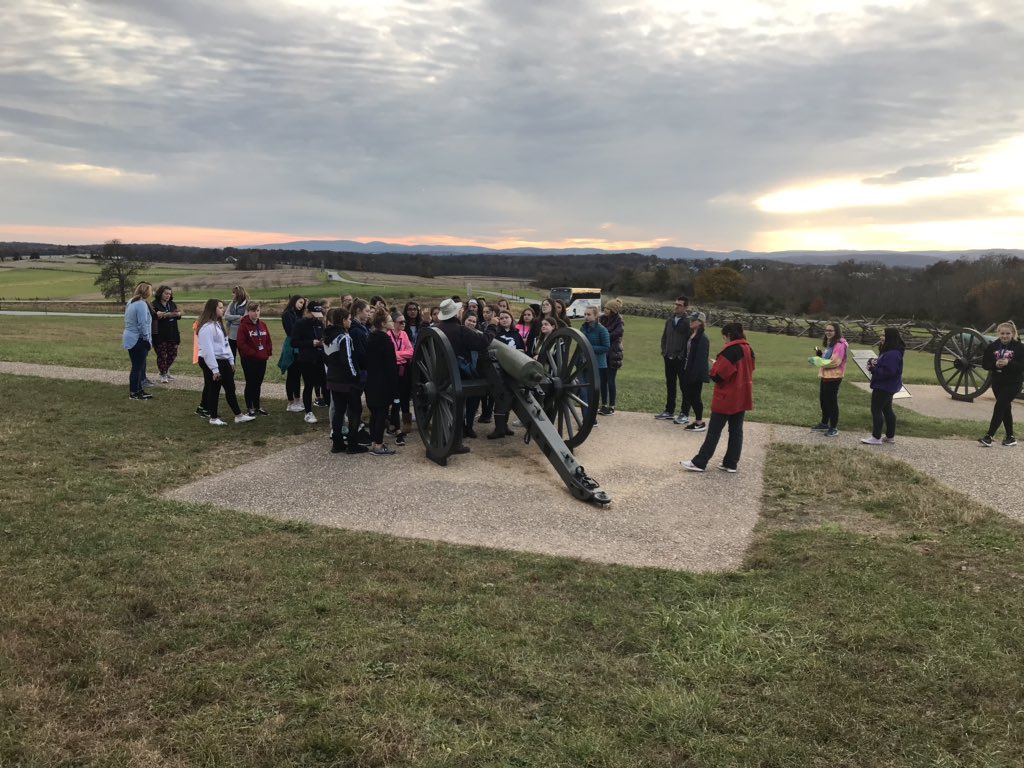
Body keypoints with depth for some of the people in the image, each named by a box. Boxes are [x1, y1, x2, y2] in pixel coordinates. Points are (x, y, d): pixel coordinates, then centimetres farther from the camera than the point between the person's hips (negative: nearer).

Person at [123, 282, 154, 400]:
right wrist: (147, 339, -13)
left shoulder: (131, 303, 14)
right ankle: (134, 393, 3)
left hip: (131, 339, 10)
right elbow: (143, 324, -21)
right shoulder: (141, 304, -17)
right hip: (138, 340, -10)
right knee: (138, 367, -2)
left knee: (138, 366, 16)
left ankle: (138, 390, 22)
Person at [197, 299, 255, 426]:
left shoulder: (218, 324, 14)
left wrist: (231, 360, 15)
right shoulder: (207, 327, -18)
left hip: (223, 361, 10)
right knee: (213, 391, 2)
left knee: (230, 388, 12)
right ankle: (213, 418, 15)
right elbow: (207, 349, -22)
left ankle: (238, 415, 18)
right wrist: (214, 369, -22)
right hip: (211, 362, -10)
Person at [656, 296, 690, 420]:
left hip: (681, 359, -7)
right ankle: (669, 411, 21)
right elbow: (664, 336, 17)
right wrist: (664, 351, 7)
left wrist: (683, 355, -16)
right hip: (669, 358, 7)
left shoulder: (688, 321, -10)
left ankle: (684, 413, 8)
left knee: (683, 386, 2)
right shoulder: (670, 320, 10)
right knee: (670, 386, 13)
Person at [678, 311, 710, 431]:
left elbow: (701, 357, -19)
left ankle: (700, 423, 4)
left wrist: (695, 373, -22)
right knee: (688, 394, 12)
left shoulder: (703, 338, -15)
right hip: (688, 371, 9)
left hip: (697, 373, -9)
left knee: (695, 396, -4)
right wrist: (684, 369, 14)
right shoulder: (691, 335, 12)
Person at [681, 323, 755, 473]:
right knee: (736, 431, 10)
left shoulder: (730, 350, -19)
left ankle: (699, 462, -1)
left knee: (714, 431, -4)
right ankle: (731, 463, 14)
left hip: (726, 398, -8)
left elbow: (717, 375, -21)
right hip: (742, 397, 8)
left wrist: (715, 366, 0)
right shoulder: (748, 350, 7)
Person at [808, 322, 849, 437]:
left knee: (832, 401, -4)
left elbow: (834, 362, -24)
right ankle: (824, 424, 29)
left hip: (834, 377, -10)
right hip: (825, 376, 10)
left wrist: (818, 361, -20)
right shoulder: (830, 344, 16)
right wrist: (820, 354, 5)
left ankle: (834, 427, 3)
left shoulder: (839, 345, -17)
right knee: (823, 400, 16)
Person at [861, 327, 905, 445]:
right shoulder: (888, 351, 13)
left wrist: (873, 369, -18)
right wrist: (874, 363, -1)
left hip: (884, 386, -11)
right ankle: (890, 436, 23)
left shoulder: (892, 354, -23)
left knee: (876, 410, -6)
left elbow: (888, 372, -30)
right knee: (887, 410, 16)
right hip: (887, 386, 11)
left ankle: (876, 438, -2)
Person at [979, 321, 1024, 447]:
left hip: (1013, 383, -5)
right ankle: (1010, 437, 24)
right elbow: (985, 364, 3)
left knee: (999, 407, -13)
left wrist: (1008, 363, -26)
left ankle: (989, 436, -14)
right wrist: (995, 364, -16)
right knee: (1005, 408, 13)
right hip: (997, 382, 5)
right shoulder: (992, 347, 2)